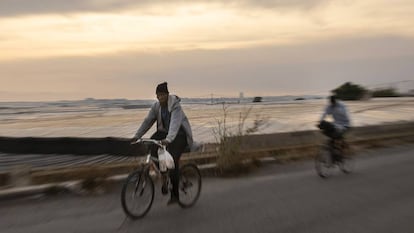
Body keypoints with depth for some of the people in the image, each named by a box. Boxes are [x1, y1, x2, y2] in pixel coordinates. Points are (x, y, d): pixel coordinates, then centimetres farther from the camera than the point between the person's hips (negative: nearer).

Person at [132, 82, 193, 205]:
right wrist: (137, 136, -15)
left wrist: (168, 139, -50)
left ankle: (174, 195, 2)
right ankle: (163, 178, -3)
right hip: (164, 131, 6)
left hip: (180, 134, -5)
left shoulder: (175, 106, -23)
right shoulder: (156, 106, -5)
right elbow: (147, 121, -7)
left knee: (173, 161, -15)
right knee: (152, 145, -22)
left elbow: (175, 123, -36)